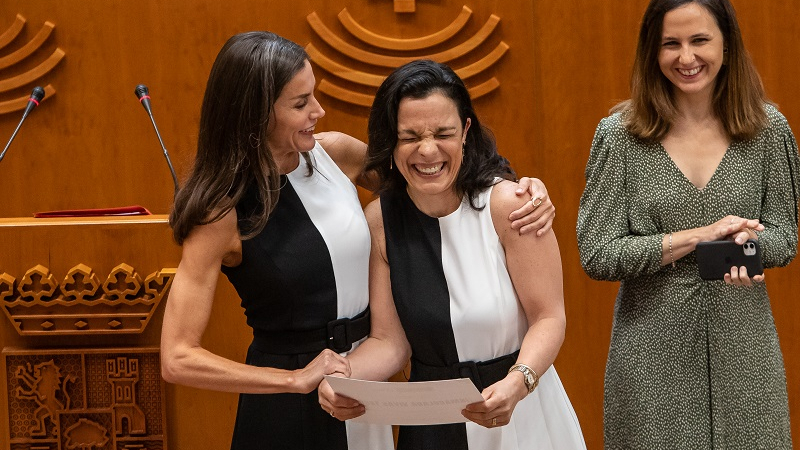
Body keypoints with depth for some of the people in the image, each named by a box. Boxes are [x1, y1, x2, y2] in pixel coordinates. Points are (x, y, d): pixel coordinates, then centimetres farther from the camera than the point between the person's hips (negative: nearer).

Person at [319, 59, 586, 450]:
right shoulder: (379, 221, -8)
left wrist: (517, 382, -31)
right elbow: (389, 341, -6)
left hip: (520, 416, -2)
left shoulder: (507, 205, -16)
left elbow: (548, 318, -14)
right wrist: (340, 379, -25)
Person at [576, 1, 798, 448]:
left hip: (743, 348, 1)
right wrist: (697, 236, -17)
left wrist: (747, 242, -19)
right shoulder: (619, 135, -6)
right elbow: (597, 255, -8)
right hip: (654, 354, -1)